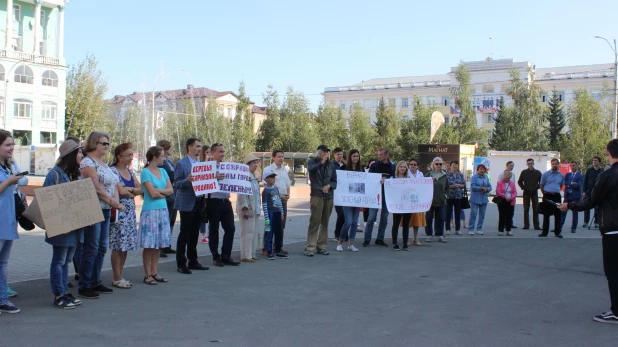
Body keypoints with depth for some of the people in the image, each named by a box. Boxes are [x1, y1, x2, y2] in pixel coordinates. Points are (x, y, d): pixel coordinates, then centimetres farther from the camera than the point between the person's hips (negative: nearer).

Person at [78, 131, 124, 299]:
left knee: (102, 248, 11)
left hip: (106, 210, 9)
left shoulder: (104, 163, 17)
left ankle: (95, 283, 20)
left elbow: (113, 185, 14)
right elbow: (97, 188, -16)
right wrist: (113, 203, -14)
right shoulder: (88, 162, -10)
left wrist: (115, 201, -4)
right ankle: (84, 287, 3)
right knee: (91, 249, -5)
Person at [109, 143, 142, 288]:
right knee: (118, 246, -4)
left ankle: (119, 276, 17)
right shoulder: (113, 171, -9)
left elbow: (140, 189, 10)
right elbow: (121, 191, -17)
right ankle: (116, 278, 4)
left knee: (126, 245, 8)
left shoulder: (130, 171, 15)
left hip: (130, 211, 8)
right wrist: (133, 191, 1)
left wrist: (128, 190, -8)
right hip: (119, 210, -7)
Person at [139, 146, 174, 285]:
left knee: (159, 244, 8)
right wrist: (164, 191, 1)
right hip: (150, 211, -6)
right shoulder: (145, 172, -7)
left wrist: (158, 191, -8)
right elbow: (152, 193, -14)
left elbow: (171, 190, 6)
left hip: (163, 210, 7)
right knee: (149, 245, -2)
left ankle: (154, 273, 15)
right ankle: (147, 275, 4)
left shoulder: (162, 171, 13)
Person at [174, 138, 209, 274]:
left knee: (194, 233, 13)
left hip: (199, 203, 6)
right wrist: (187, 180, -28)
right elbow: (176, 184, -10)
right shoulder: (181, 164, -6)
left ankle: (193, 261, 21)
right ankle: (181, 264, 5)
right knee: (184, 233, -2)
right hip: (187, 203, -6)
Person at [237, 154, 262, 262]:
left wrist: (258, 208, 18)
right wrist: (245, 208, -22)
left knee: (255, 232, 12)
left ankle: (252, 254, 20)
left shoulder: (254, 176, 16)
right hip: (247, 210, -9)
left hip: (255, 210, 9)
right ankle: (245, 256, 1)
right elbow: (242, 194, -19)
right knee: (248, 232, -6)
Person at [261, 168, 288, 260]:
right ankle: (269, 253, 4)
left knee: (279, 233, 11)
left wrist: (282, 213, 16)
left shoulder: (276, 189, 12)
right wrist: (266, 218, -16)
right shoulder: (265, 191, -10)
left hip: (277, 213, 8)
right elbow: (264, 205, -12)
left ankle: (278, 252, 20)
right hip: (270, 213, -8)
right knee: (269, 233, -3)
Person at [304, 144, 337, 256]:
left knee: (325, 223, 8)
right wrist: (321, 163, -39)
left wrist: (329, 185, -8)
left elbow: (335, 181, 14)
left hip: (329, 196, 5)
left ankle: (321, 247, 16)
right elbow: (311, 168, -22)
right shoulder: (312, 162, 2)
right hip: (317, 196, -5)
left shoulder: (330, 165, 14)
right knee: (314, 222, -10)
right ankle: (309, 248, -8)